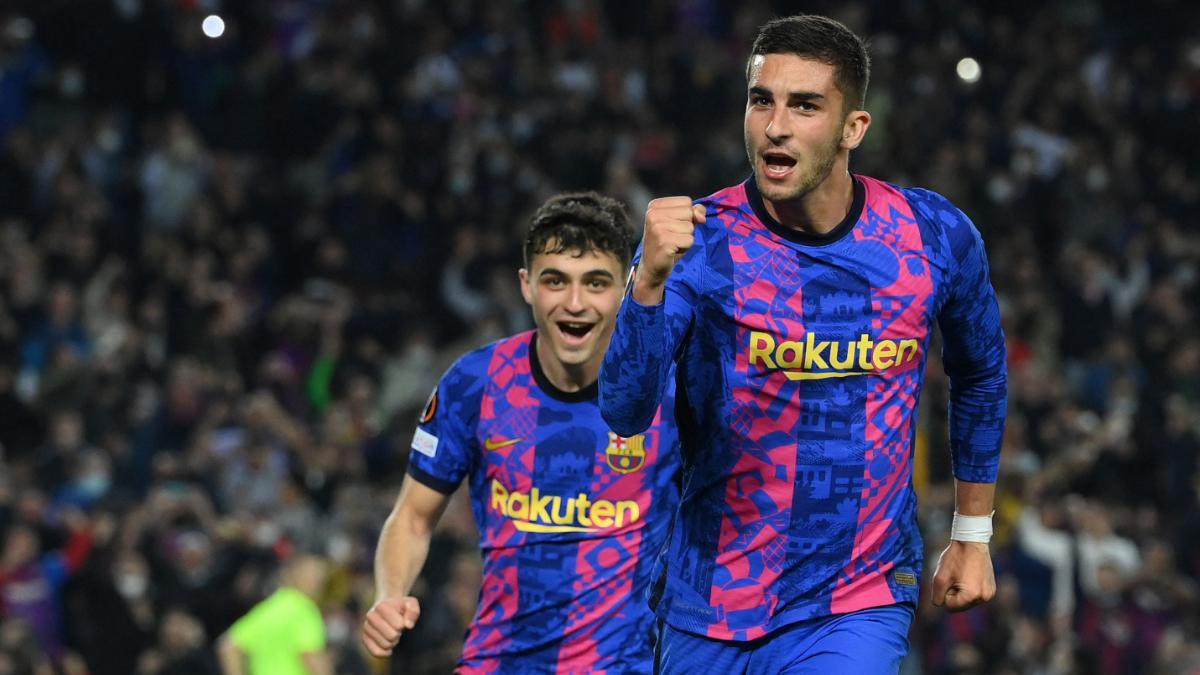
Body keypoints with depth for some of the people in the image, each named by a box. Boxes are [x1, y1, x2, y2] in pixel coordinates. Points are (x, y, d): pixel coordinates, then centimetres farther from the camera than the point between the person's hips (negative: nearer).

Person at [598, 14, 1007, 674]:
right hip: (704, 615, 1)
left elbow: (979, 373, 16)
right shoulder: (697, 242, -12)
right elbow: (624, 412, -25)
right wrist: (650, 280, -41)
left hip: (857, 610, 0)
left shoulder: (936, 238, -5)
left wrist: (972, 533, 20)